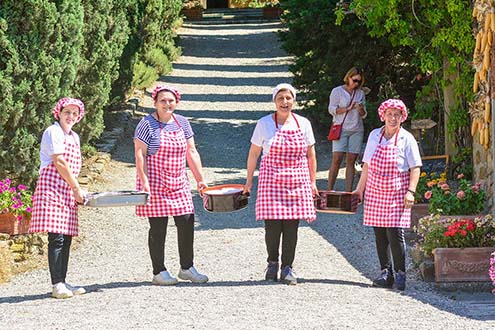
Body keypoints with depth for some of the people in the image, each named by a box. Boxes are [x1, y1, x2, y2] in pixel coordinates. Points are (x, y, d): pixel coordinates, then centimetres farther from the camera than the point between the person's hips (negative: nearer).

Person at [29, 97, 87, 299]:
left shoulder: (74, 137, 20)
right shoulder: (53, 132, -6)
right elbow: (59, 163, -12)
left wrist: (76, 190, 7)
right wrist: (76, 188, -9)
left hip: (68, 190, 8)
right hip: (52, 187, -8)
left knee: (66, 238, 6)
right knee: (57, 237, -12)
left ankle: (62, 282, 10)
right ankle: (57, 285, -13)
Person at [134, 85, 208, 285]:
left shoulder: (182, 123, 10)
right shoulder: (147, 124, -7)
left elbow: (191, 152, 13)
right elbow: (140, 155, -10)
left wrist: (200, 178, 8)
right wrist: (144, 181, -18)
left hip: (179, 184, 5)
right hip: (155, 184, -5)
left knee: (186, 223, 2)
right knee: (158, 228, -1)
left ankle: (187, 268, 15)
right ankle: (159, 272, 7)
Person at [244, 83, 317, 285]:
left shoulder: (303, 124, 7)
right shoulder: (264, 124, 1)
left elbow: (310, 155, 13)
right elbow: (253, 154, 6)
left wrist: (313, 181, 12)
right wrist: (249, 180, 6)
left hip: (297, 181, 2)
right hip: (271, 179, -2)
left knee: (291, 226, -1)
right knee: (272, 224, -5)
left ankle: (287, 267, 9)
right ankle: (272, 263, 15)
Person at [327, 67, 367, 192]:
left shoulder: (360, 93, 15)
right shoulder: (337, 91, 4)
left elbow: (364, 115, 17)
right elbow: (332, 109, -2)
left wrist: (360, 109, -6)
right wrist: (348, 108, -13)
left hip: (356, 130, 3)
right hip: (341, 129, -3)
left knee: (351, 161, -1)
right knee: (337, 159, -11)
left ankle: (349, 192, -2)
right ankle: (330, 190, -6)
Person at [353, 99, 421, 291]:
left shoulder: (407, 139, -1)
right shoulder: (374, 136, 10)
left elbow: (415, 168, -3)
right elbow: (367, 165, 16)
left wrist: (410, 191, -14)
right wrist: (360, 189, 16)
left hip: (397, 193, -4)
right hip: (375, 192, 4)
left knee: (395, 233, -9)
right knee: (379, 234, 5)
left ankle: (400, 274, 0)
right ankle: (386, 272, 14)